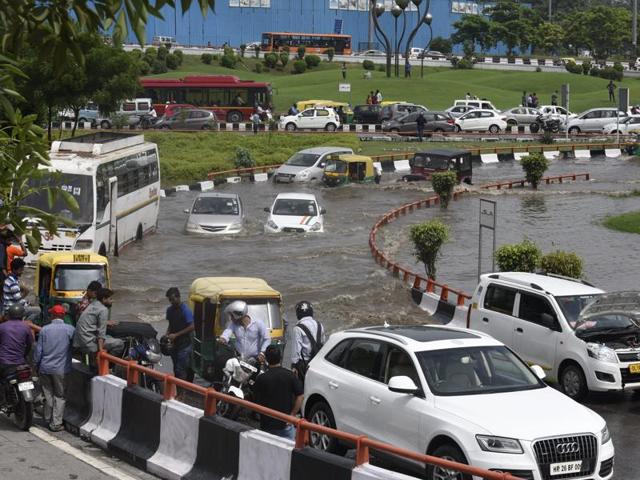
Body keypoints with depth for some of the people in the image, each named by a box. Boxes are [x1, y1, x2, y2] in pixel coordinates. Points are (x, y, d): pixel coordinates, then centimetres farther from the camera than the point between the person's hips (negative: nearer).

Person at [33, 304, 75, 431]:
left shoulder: (44, 330, -4)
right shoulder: (70, 330, -9)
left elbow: (38, 350, -1)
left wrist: (36, 366, 9)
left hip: (45, 368, 2)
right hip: (61, 369, -2)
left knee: (48, 394, 16)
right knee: (59, 396, 7)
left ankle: (48, 419, 27)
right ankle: (56, 423, 4)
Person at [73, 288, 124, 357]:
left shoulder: (93, 304, 14)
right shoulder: (103, 310, -12)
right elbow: (101, 332, -19)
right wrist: (101, 349, -22)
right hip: (88, 344, -10)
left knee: (109, 337, 29)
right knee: (120, 344, -7)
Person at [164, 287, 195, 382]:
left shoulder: (185, 310, -13)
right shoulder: (170, 310, 10)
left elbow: (192, 327, -16)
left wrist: (176, 335, -17)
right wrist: (167, 335, 3)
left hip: (184, 345, -7)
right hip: (174, 344, 7)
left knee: (180, 370, -11)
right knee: (176, 369, 11)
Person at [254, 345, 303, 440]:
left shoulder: (261, 379, -8)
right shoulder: (290, 375, -7)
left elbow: (258, 402, -2)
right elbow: (300, 396, -10)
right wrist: (293, 415, -5)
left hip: (267, 424, 0)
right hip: (286, 424, 0)